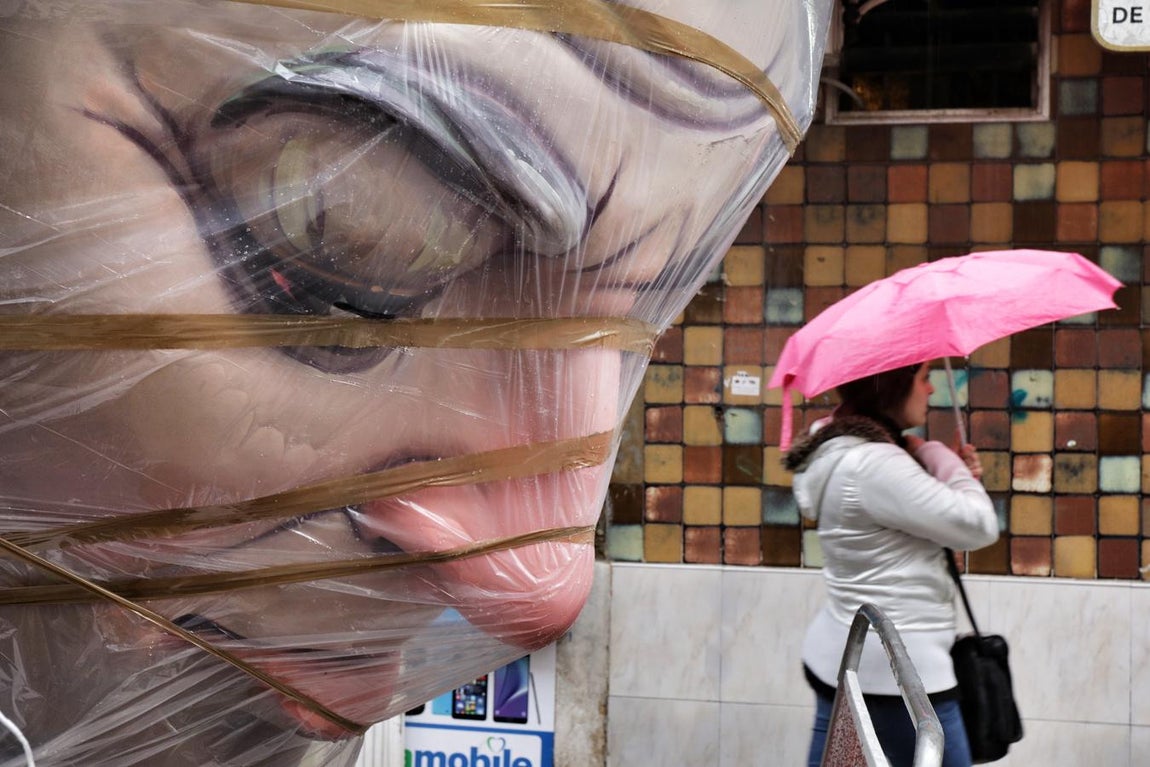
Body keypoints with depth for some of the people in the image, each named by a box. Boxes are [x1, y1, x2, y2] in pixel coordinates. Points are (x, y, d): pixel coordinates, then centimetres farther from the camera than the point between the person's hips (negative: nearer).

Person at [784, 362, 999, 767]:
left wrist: (957, 475, 6)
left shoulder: (837, 451, 10)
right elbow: (979, 526, -18)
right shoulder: (874, 463, -22)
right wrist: (944, 462, -2)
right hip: (898, 671, -10)